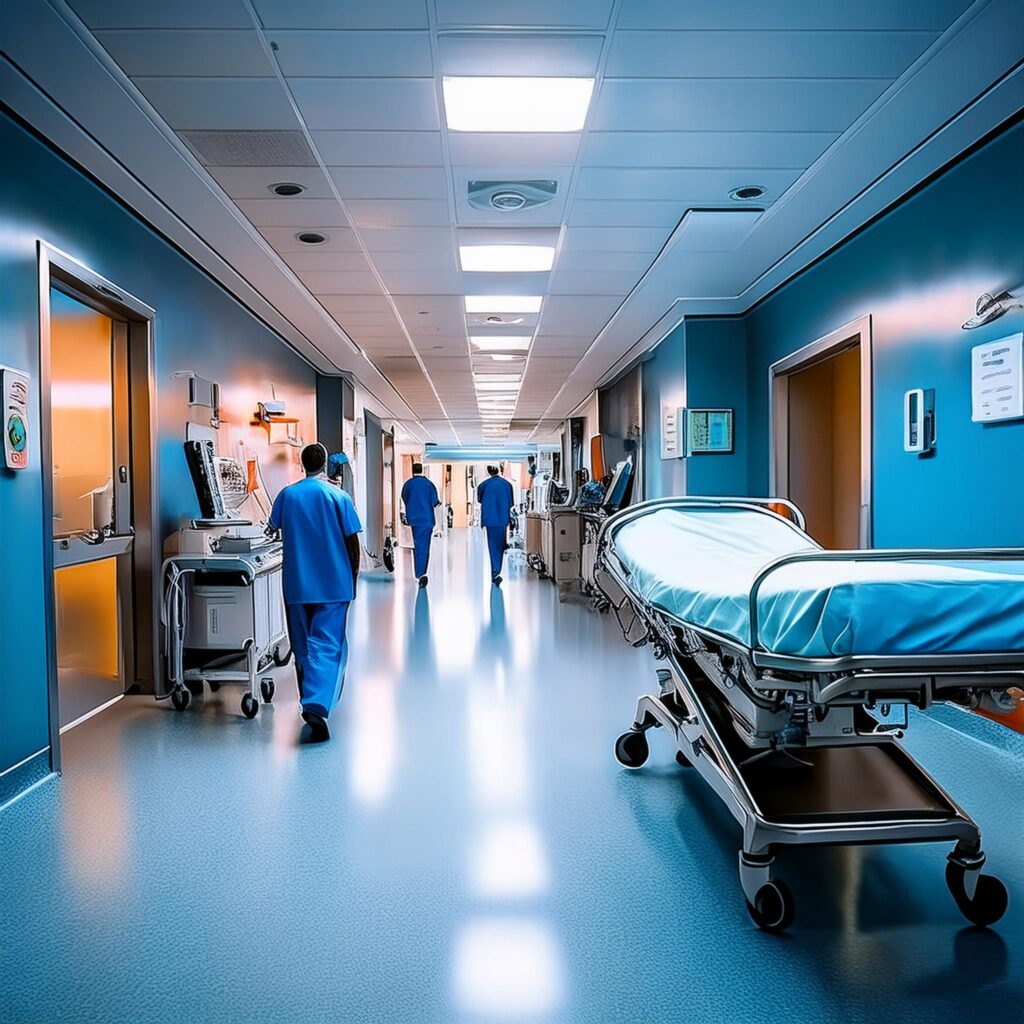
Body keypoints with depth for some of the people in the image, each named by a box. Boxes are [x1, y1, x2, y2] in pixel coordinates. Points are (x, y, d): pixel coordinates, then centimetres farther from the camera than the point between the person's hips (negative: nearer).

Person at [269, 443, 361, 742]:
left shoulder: (287, 495, 1)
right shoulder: (338, 496, -7)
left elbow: (275, 526, 17)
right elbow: (352, 541, -6)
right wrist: (353, 575, 7)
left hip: (296, 584, 3)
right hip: (334, 584, -3)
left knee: (303, 646, 17)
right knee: (327, 645, -4)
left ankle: (311, 700, 31)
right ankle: (316, 706, -21)